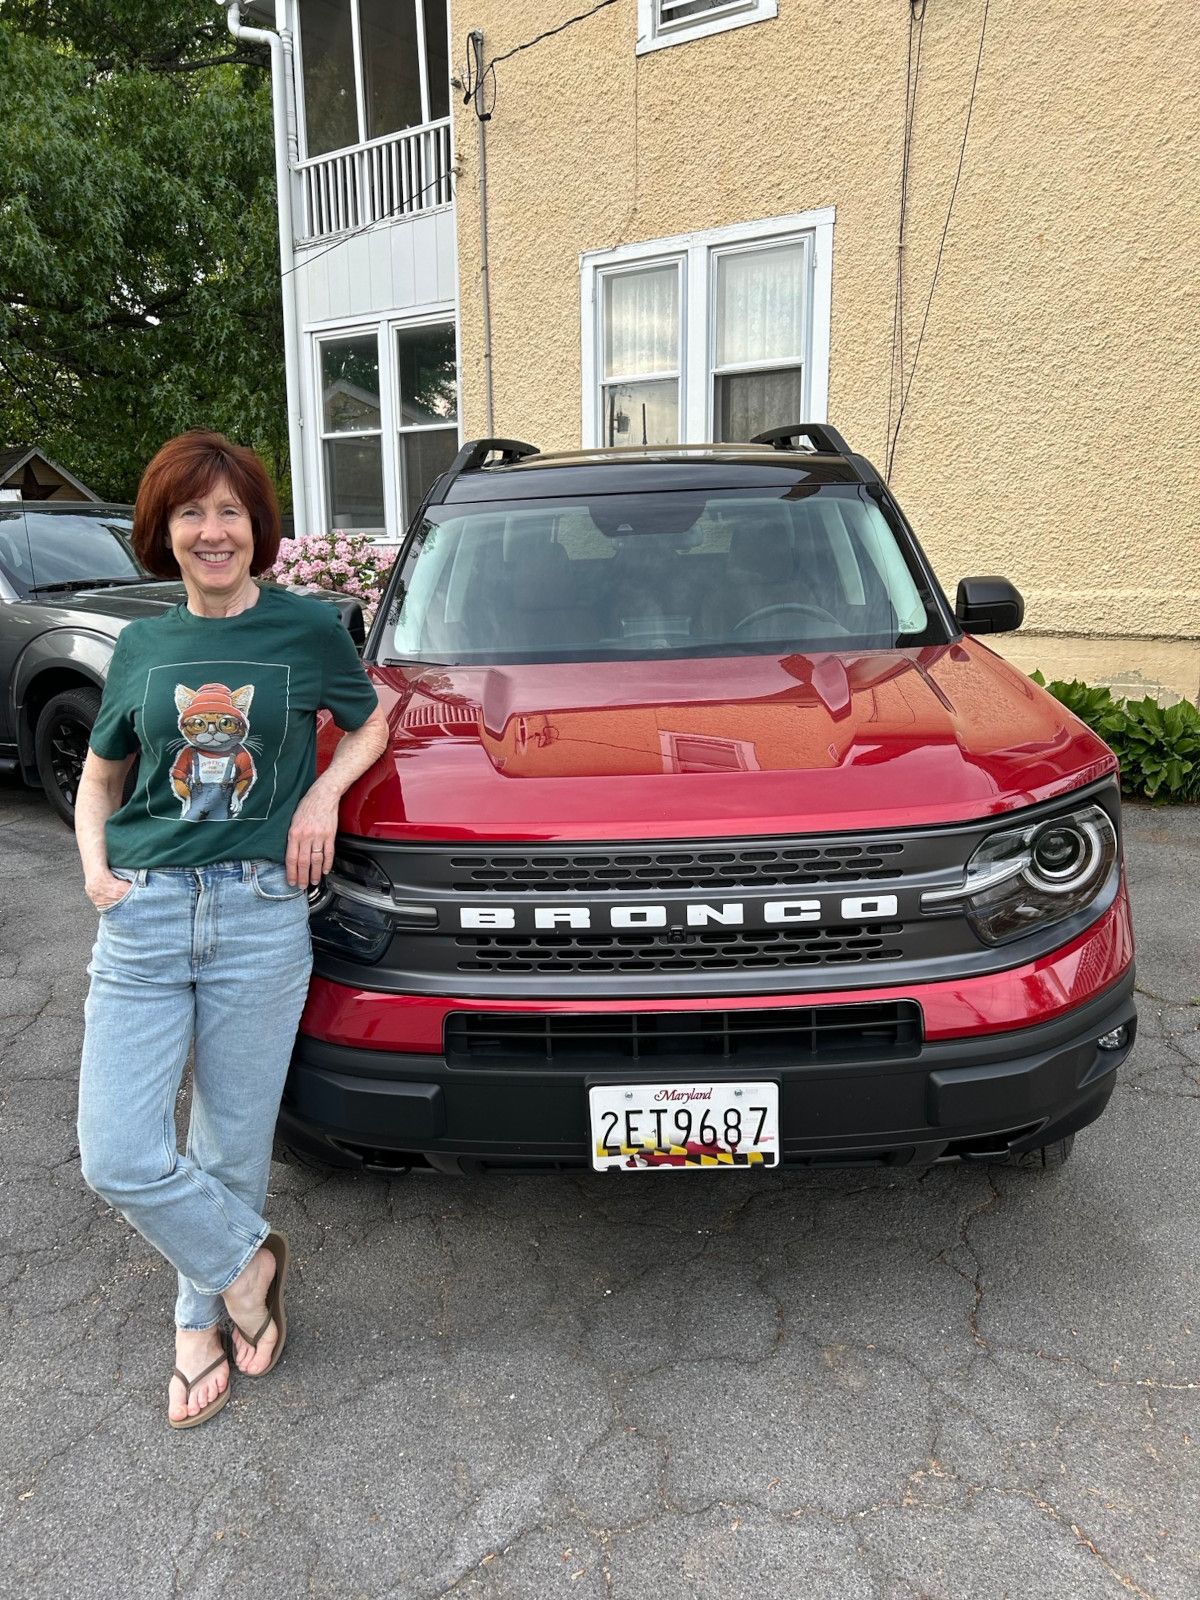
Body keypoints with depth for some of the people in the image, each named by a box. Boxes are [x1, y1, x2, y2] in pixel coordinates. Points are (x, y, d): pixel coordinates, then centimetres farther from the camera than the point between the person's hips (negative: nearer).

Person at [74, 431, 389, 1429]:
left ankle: (200, 1319, 36)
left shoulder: (308, 628, 2)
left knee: (232, 1145, 9)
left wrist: (324, 792, -4)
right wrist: (95, 863, 0)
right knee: (117, 1157, -3)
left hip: (263, 915, -2)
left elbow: (371, 722, 16)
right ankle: (246, 1265, 24)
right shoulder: (143, 646, 9)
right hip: (142, 917, 2)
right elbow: (100, 776, 19)